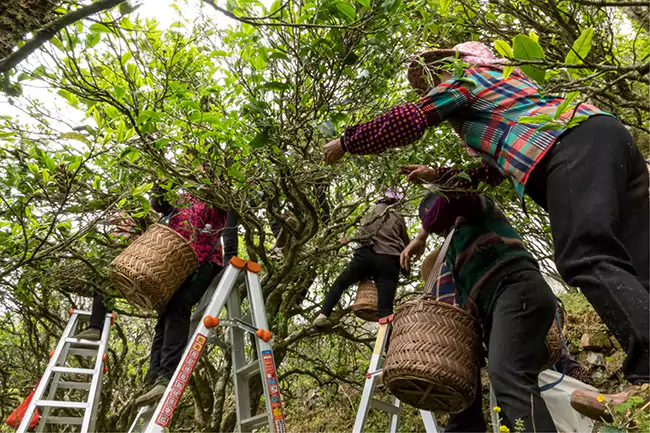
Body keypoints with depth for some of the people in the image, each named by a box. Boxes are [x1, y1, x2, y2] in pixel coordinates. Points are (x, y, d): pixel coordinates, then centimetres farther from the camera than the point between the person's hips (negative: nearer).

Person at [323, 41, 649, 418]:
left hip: (572, 145, -9)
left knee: (584, 259, -21)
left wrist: (345, 143, 15)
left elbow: (405, 123, 2)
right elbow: (497, 167, 38)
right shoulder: (498, 78, 39)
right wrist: (440, 177, 38)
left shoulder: (460, 78, 13)